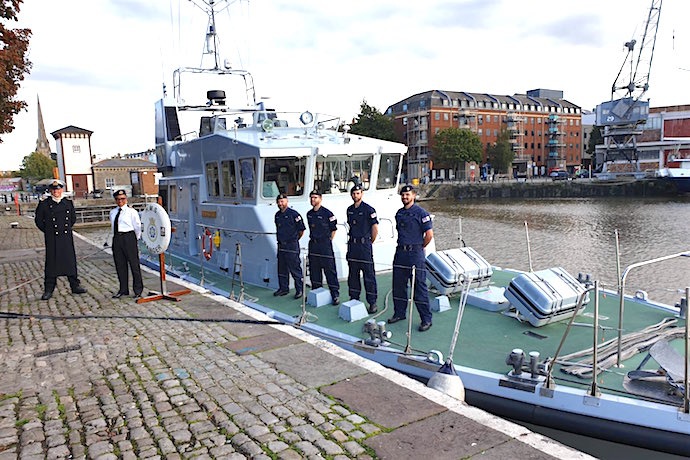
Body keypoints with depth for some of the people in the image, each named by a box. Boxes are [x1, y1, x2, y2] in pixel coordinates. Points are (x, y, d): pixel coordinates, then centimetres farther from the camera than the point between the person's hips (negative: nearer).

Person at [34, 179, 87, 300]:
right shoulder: (44, 204, -1)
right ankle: (48, 290, 8)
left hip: (67, 237, 2)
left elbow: (73, 218, 19)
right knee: (51, 263, 0)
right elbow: (38, 220, 7)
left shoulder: (69, 203, 7)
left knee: (70, 262, 7)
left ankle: (75, 286, 16)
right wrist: (48, 231, 6)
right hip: (52, 239, -2)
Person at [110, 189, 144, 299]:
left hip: (129, 237, -6)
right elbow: (113, 226, 20)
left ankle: (138, 290, 8)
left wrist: (136, 239, 7)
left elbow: (137, 226, 1)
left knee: (134, 264, -1)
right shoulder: (113, 212, 14)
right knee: (120, 265, 10)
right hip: (116, 239, 6)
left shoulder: (131, 211, -3)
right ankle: (123, 289, 22)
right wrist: (117, 237, 15)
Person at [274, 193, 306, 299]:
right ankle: (283, 288, 24)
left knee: (295, 269, -4)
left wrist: (294, 240, 4)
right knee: (282, 269, 13)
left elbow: (302, 229, -6)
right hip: (281, 246, 7)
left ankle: (299, 290, 4)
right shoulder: (277, 215, 12)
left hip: (292, 246, -7)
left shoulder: (293, 214, -10)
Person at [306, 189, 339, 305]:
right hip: (313, 245, 7)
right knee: (314, 270, 12)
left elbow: (334, 229, -2)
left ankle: (335, 295, -1)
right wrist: (313, 239, 14)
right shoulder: (309, 214, 12)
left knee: (330, 270, -5)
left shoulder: (327, 213, -8)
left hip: (325, 245, -6)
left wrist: (328, 241, -3)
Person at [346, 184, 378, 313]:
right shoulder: (349, 210, 12)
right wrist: (352, 240, 16)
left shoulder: (368, 209, -7)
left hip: (365, 245, -6)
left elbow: (375, 228, -6)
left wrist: (368, 242, 2)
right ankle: (354, 298, 23)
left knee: (368, 274, -4)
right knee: (353, 274, 12)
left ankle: (372, 303, 1)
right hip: (352, 245, 6)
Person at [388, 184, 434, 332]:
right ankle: (399, 313, 28)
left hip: (415, 254, -7)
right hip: (400, 253, 7)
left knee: (419, 287, -3)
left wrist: (419, 248, 0)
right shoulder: (399, 213, 13)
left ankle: (426, 319, 5)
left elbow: (429, 234, -10)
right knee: (398, 285, 13)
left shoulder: (420, 213, -9)